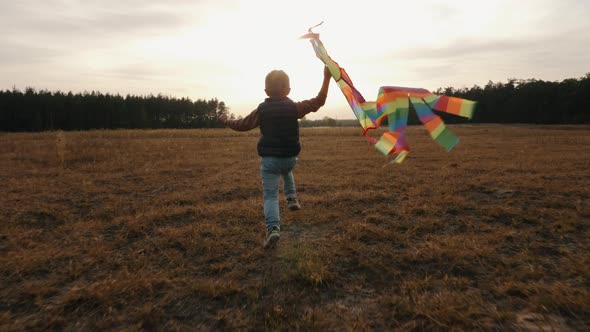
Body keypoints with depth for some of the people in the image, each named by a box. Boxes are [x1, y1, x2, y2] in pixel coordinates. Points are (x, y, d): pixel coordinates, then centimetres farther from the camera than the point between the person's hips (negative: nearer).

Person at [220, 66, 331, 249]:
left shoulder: (261, 110, -3)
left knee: (270, 195, -2)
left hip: (269, 159, -2)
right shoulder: (295, 107, -2)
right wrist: (326, 78, 7)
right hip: (290, 157, 2)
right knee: (286, 171, 39)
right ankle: (292, 199, 30)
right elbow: (318, 102, 1)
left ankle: (273, 227, -20)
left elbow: (243, 125, 5)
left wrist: (226, 121, 25)